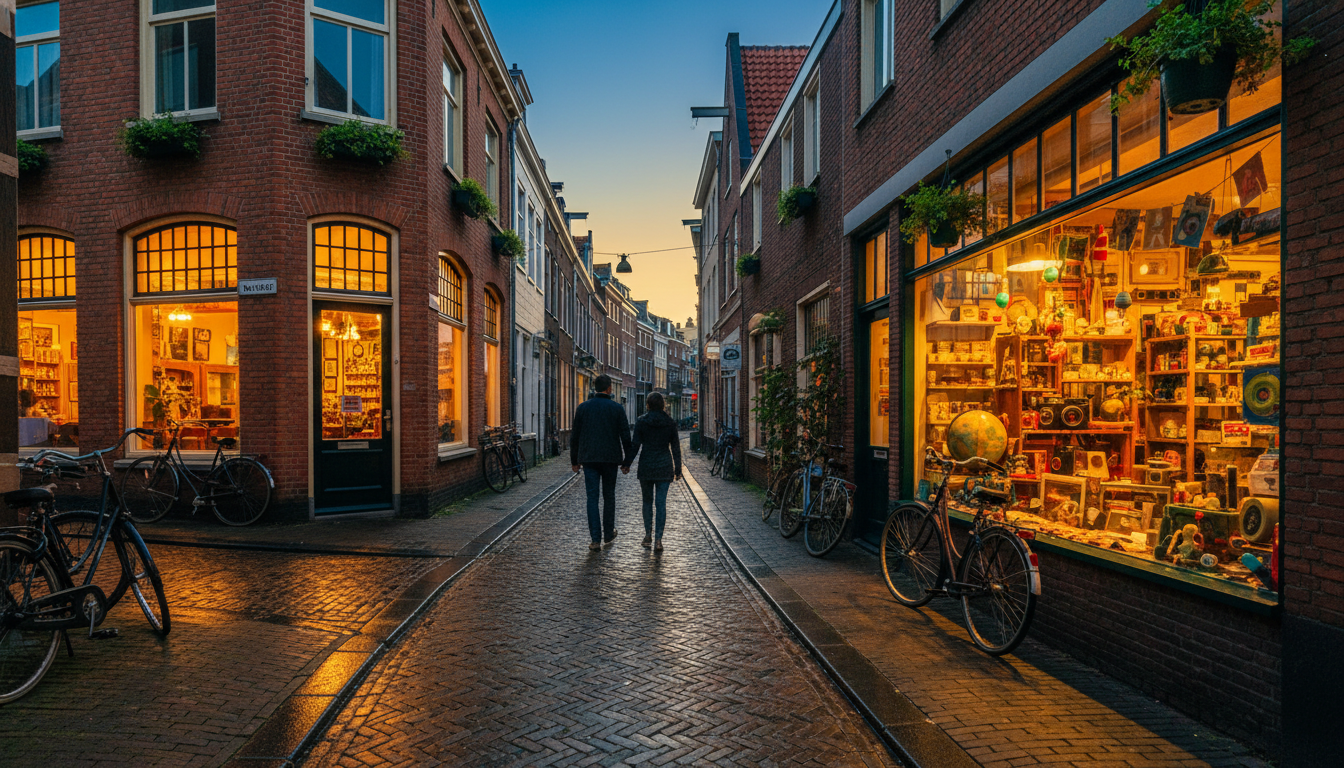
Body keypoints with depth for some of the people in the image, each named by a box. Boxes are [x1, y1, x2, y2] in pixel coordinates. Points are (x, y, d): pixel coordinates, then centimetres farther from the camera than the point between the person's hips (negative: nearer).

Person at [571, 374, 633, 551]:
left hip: (589, 458, 1)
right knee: (609, 496, 15)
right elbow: (625, 437, -3)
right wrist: (627, 461, 5)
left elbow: (575, 436, 4)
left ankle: (595, 539, -5)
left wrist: (574, 460, 13)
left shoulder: (583, 407, 2)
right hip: (610, 458, 0)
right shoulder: (617, 408, -2)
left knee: (592, 497, 0)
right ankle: (608, 533, 26)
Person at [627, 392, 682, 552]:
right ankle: (658, 540, -3)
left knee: (647, 501, 16)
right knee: (661, 503, 1)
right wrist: (678, 469, 9)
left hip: (646, 466, 0)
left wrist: (627, 464, 4)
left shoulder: (641, 421, -4)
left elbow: (635, 445, -6)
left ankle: (648, 534, 20)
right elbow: (676, 448, 3)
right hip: (664, 467, 1)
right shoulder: (670, 422, 2)